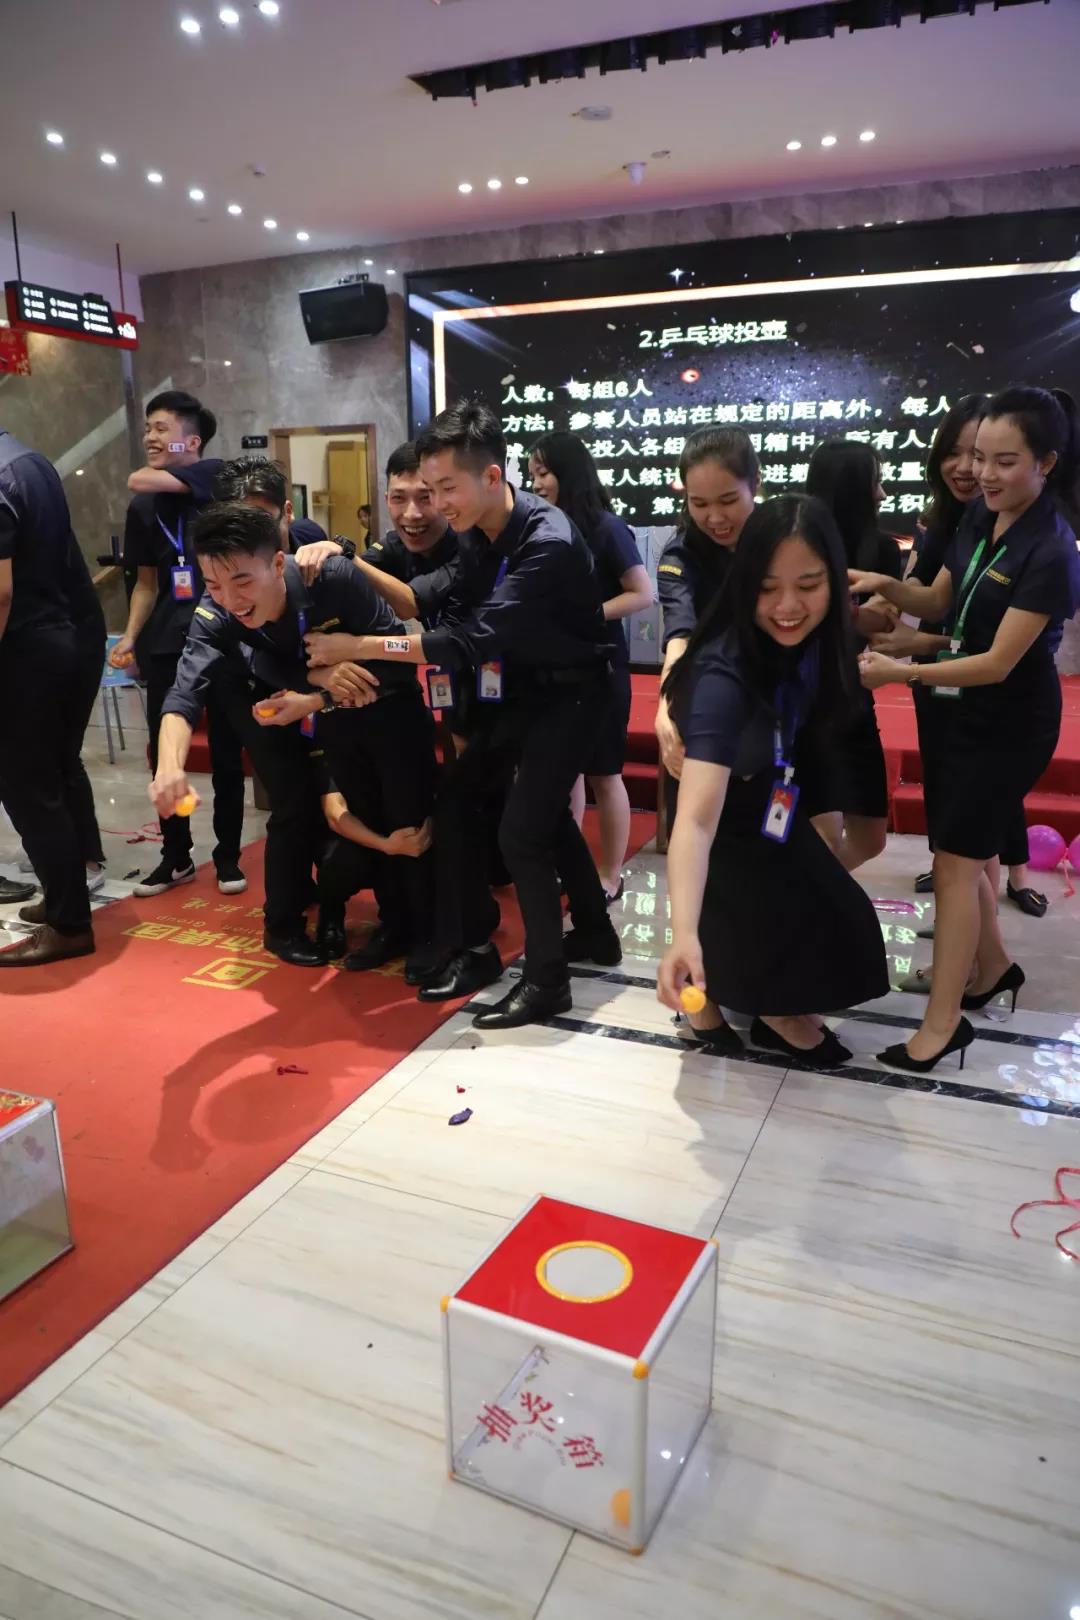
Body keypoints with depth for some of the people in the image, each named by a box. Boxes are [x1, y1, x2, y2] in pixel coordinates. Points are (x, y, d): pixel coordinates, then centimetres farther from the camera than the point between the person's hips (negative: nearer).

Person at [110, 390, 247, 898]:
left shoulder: (215, 474, -4)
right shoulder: (143, 508, 10)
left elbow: (139, 481, -16)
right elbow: (147, 582, 14)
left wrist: (168, 465, 6)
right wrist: (130, 636, 1)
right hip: (166, 642, 4)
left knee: (225, 752, 5)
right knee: (163, 753, 6)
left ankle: (227, 855, 18)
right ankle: (176, 856, 21)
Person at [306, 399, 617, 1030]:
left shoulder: (549, 541, -29)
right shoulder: (475, 533, -4)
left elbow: (474, 640, -34)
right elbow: (457, 616, 2)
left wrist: (357, 646, -33)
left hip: (569, 691, -8)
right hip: (517, 686, 8)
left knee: (523, 828, -13)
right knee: (455, 794, 8)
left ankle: (548, 979, 5)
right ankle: (474, 947, 22)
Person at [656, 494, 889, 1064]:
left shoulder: (810, 635, -19)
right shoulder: (722, 675, -40)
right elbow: (695, 818, -51)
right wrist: (684, 933, -62)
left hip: (774, 811, 7)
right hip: (729, 836, -7)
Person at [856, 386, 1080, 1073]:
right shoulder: (980, 518, 0)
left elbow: (998, 662, -25)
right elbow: (940, 602, 10)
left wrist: (902, 672, -31)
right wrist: (886, 584, -9)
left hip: (1012, 721, -8)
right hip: (971, 708, 8)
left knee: (956, 858, -6)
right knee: (971, 846, 18)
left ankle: (943, 1023, 4)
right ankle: (993, 966, 39)